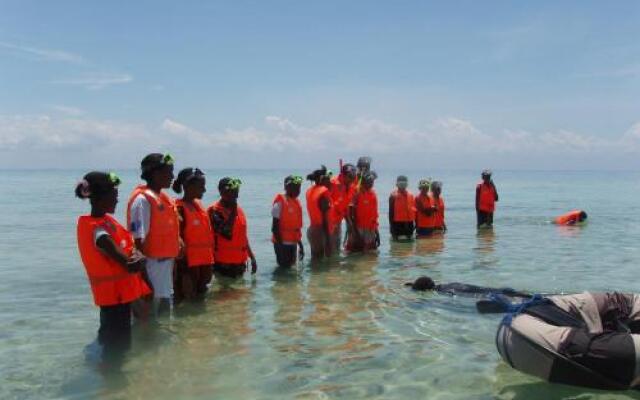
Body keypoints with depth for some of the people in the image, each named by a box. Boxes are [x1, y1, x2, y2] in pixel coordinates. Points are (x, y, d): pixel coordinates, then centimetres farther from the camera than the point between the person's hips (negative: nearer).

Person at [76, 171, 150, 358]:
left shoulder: (106, 220, 5)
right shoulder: (97, 229, -23)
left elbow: (128, 245, 4)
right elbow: (127, 263, -27)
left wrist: (139, 257, -16)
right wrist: (137, 260, -7)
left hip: (120, 288, 9)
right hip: (114, 291, -9)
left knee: (112, 335, 22)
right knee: (118, 341, 2)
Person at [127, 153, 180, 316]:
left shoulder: (163, 197, 12)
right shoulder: (142, 199, -15)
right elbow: (138, 239, -20)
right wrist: (144, 276, -23)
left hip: (166, 263, 9)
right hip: (152, 264, -9)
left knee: (164, 311, 18)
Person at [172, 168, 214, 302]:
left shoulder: (198, 205, 13)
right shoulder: (179, 208, -12)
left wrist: (210, 265, 16)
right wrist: (183, 268, -18)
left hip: (203, 262, 8)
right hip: (188, 264, -8)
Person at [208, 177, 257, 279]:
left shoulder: (239, 209, 11)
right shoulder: (214, 210, -12)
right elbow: (226, 233, -23)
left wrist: (252, 257, 17)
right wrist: (233, 211, -19)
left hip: (239, 263, 7)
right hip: (222, 264, -7)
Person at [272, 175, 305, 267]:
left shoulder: (297, 203, 10)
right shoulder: (280, 203, -14)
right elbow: (275, 227, -14)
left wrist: (300, 244, 16)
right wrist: (279, 244, -17)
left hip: (293, 242, 7)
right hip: (282, 243, -7)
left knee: (291, 266, 14)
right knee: (283, 266, -2)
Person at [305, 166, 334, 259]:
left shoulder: (310, 191, 9)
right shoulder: (324, 192, -14)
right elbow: (325, 217, -17)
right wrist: (328, 238, -16)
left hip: (312, 229, 8)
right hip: (322, 230, -8)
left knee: (316, 258, 14)